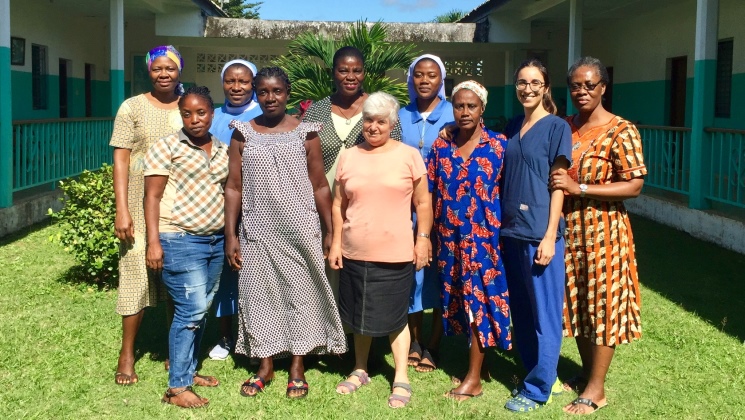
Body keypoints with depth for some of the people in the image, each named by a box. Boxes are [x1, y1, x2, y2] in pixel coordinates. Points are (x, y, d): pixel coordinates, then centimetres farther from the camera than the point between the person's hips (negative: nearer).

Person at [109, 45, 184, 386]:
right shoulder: (132, 108, 0)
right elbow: (121, 160, -4)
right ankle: (127, 353, 13)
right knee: (137, 274, -1)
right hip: (142, 206, -2)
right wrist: (122, 209, -12)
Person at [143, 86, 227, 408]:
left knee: (200, 310, 12)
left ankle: (188, 370, 27)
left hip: (216, 240, 6)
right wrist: (154, 241, -14)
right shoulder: (166, 147, -4)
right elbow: (152, 196, -7)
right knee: (191, 310, -8)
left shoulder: (223, 150, 12)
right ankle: (177, 387, 2)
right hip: (180, 241, -6)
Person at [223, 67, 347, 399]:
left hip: (300, 230, -1)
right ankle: (265, 366, 20)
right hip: (257, 231, 1)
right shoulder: (243, 134, 4)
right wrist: (230, 235, -1)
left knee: (300, 292, 4)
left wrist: (330, 231, 0)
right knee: (259, 292, 6)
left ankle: (297, 367, 17)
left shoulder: (305, 132, 1)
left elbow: (319, 186, 2)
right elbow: (234, 187, 4)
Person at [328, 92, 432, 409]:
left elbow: (423, 203, 1)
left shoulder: (409, 156, -1)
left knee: (394, 317, 5)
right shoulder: (348, 157, 6)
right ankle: (360, 370, 32)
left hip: (395, 254, -3)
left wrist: (423, 239, -4)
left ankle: (401, 379, 17)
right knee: (360, 315, 15)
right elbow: (338, 205, 8)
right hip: (355, 253, 3)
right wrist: (336, 243, 4)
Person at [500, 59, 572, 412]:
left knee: (544, 312, 3)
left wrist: (550, 236, -14)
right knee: (520, 310, 14)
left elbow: (558, 184, -9)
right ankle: (539, 375, 28)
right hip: (511, 230, 7)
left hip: (540, 233, -7)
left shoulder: (557, 127, -5)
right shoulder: (512, 127, 13)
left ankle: (538, 389, 13)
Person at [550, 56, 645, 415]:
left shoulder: (621, 131, -11)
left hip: (603, 231, -6)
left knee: (602, 304, 4)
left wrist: (579, 188, -21)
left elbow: (634, 185, -15)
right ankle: (586, 372, 32)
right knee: (576, 303, 15)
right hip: (568, 228, 6)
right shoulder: (564, 127, 7)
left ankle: (596, 388, 15)